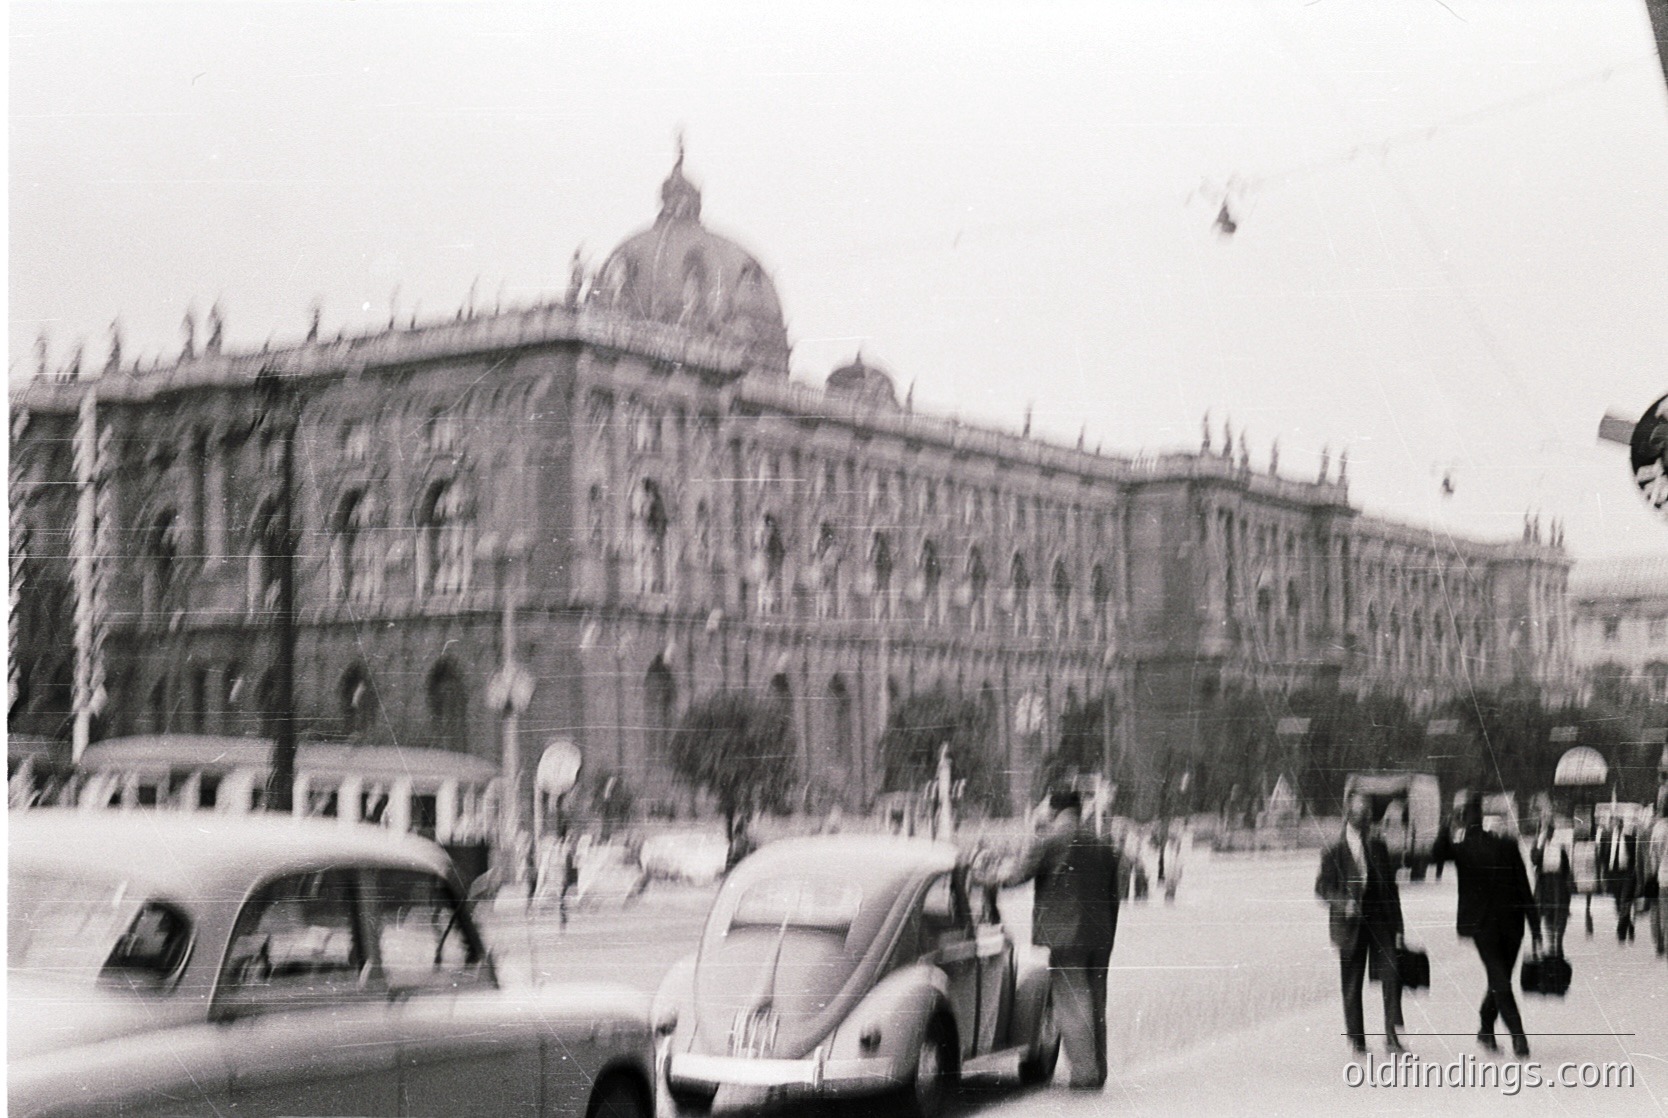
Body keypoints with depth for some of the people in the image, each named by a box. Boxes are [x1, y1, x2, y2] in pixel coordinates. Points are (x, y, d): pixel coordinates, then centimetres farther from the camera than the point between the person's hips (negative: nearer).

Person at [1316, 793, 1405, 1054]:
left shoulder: (1378, 847, 10)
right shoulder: (1334, 852, -1)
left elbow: (1391, 887, 12)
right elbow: (1322, 887, -2)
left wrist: (1397, 926, 8)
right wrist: (1342, 903, -22)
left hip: (1381, 921, 2)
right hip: (1350, 924, -2)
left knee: (1392, 976, -13)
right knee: (1351, 986, 4)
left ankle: (1391, 1035, -7)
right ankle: (1357, 1039, 16)